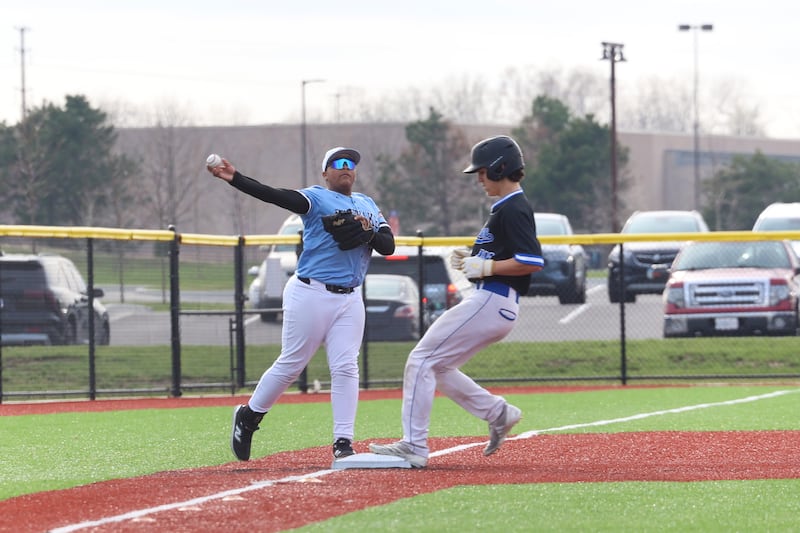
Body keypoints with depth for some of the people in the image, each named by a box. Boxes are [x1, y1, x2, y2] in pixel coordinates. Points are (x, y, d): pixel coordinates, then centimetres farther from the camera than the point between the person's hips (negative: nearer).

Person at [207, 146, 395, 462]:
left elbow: (388, 247, 8)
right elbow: (276, 196, -18)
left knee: (346, 367, -3)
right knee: (290, 364, 0)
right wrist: (234, 179, -33)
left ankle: (343, 444, -3)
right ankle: (248, 416, 20)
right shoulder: (316, 198, -2)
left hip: (350, 299, 4)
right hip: (311, 294, -4)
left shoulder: (368, 206, 15)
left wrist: (369, 233, -15)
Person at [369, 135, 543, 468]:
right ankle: (497, 412, 14)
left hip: (489, 302, -11)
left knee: (422, 360, -10)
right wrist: (472, 259, 12)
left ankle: (414, 446, -12)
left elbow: (533, 262, -23)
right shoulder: (506, 207, 19)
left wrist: (486, 267, -18)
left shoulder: (513, 210, -13)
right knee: (436, 367, 15)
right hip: (498, 305, 11)